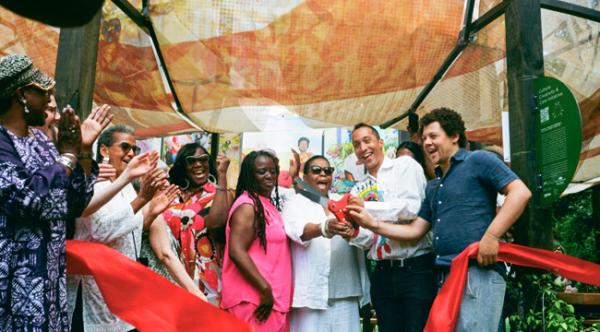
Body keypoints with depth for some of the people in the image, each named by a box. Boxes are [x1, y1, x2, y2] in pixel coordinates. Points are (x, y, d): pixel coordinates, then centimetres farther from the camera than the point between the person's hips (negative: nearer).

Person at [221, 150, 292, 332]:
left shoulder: (269, 204, 15)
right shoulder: (248, 205, -12)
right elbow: (236, 252, -22)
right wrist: (265, 289, -22)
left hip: (274, 299, 9)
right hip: (254, 298, -9)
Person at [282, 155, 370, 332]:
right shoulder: (295, 203, 5)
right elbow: (298, 230, -17)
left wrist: (354, 230, -19)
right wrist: (323, 228, -38)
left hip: (345, 291, 4)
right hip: (311, 292, -3)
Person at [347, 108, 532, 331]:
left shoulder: (478, 160, 0)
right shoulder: (433, 186, 23)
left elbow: (520, 192, -11)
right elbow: (415, 230, 19)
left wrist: (491, 236, -19)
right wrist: (372, 224, 7)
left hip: (478, 272, -8)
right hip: (445, 277, 8)